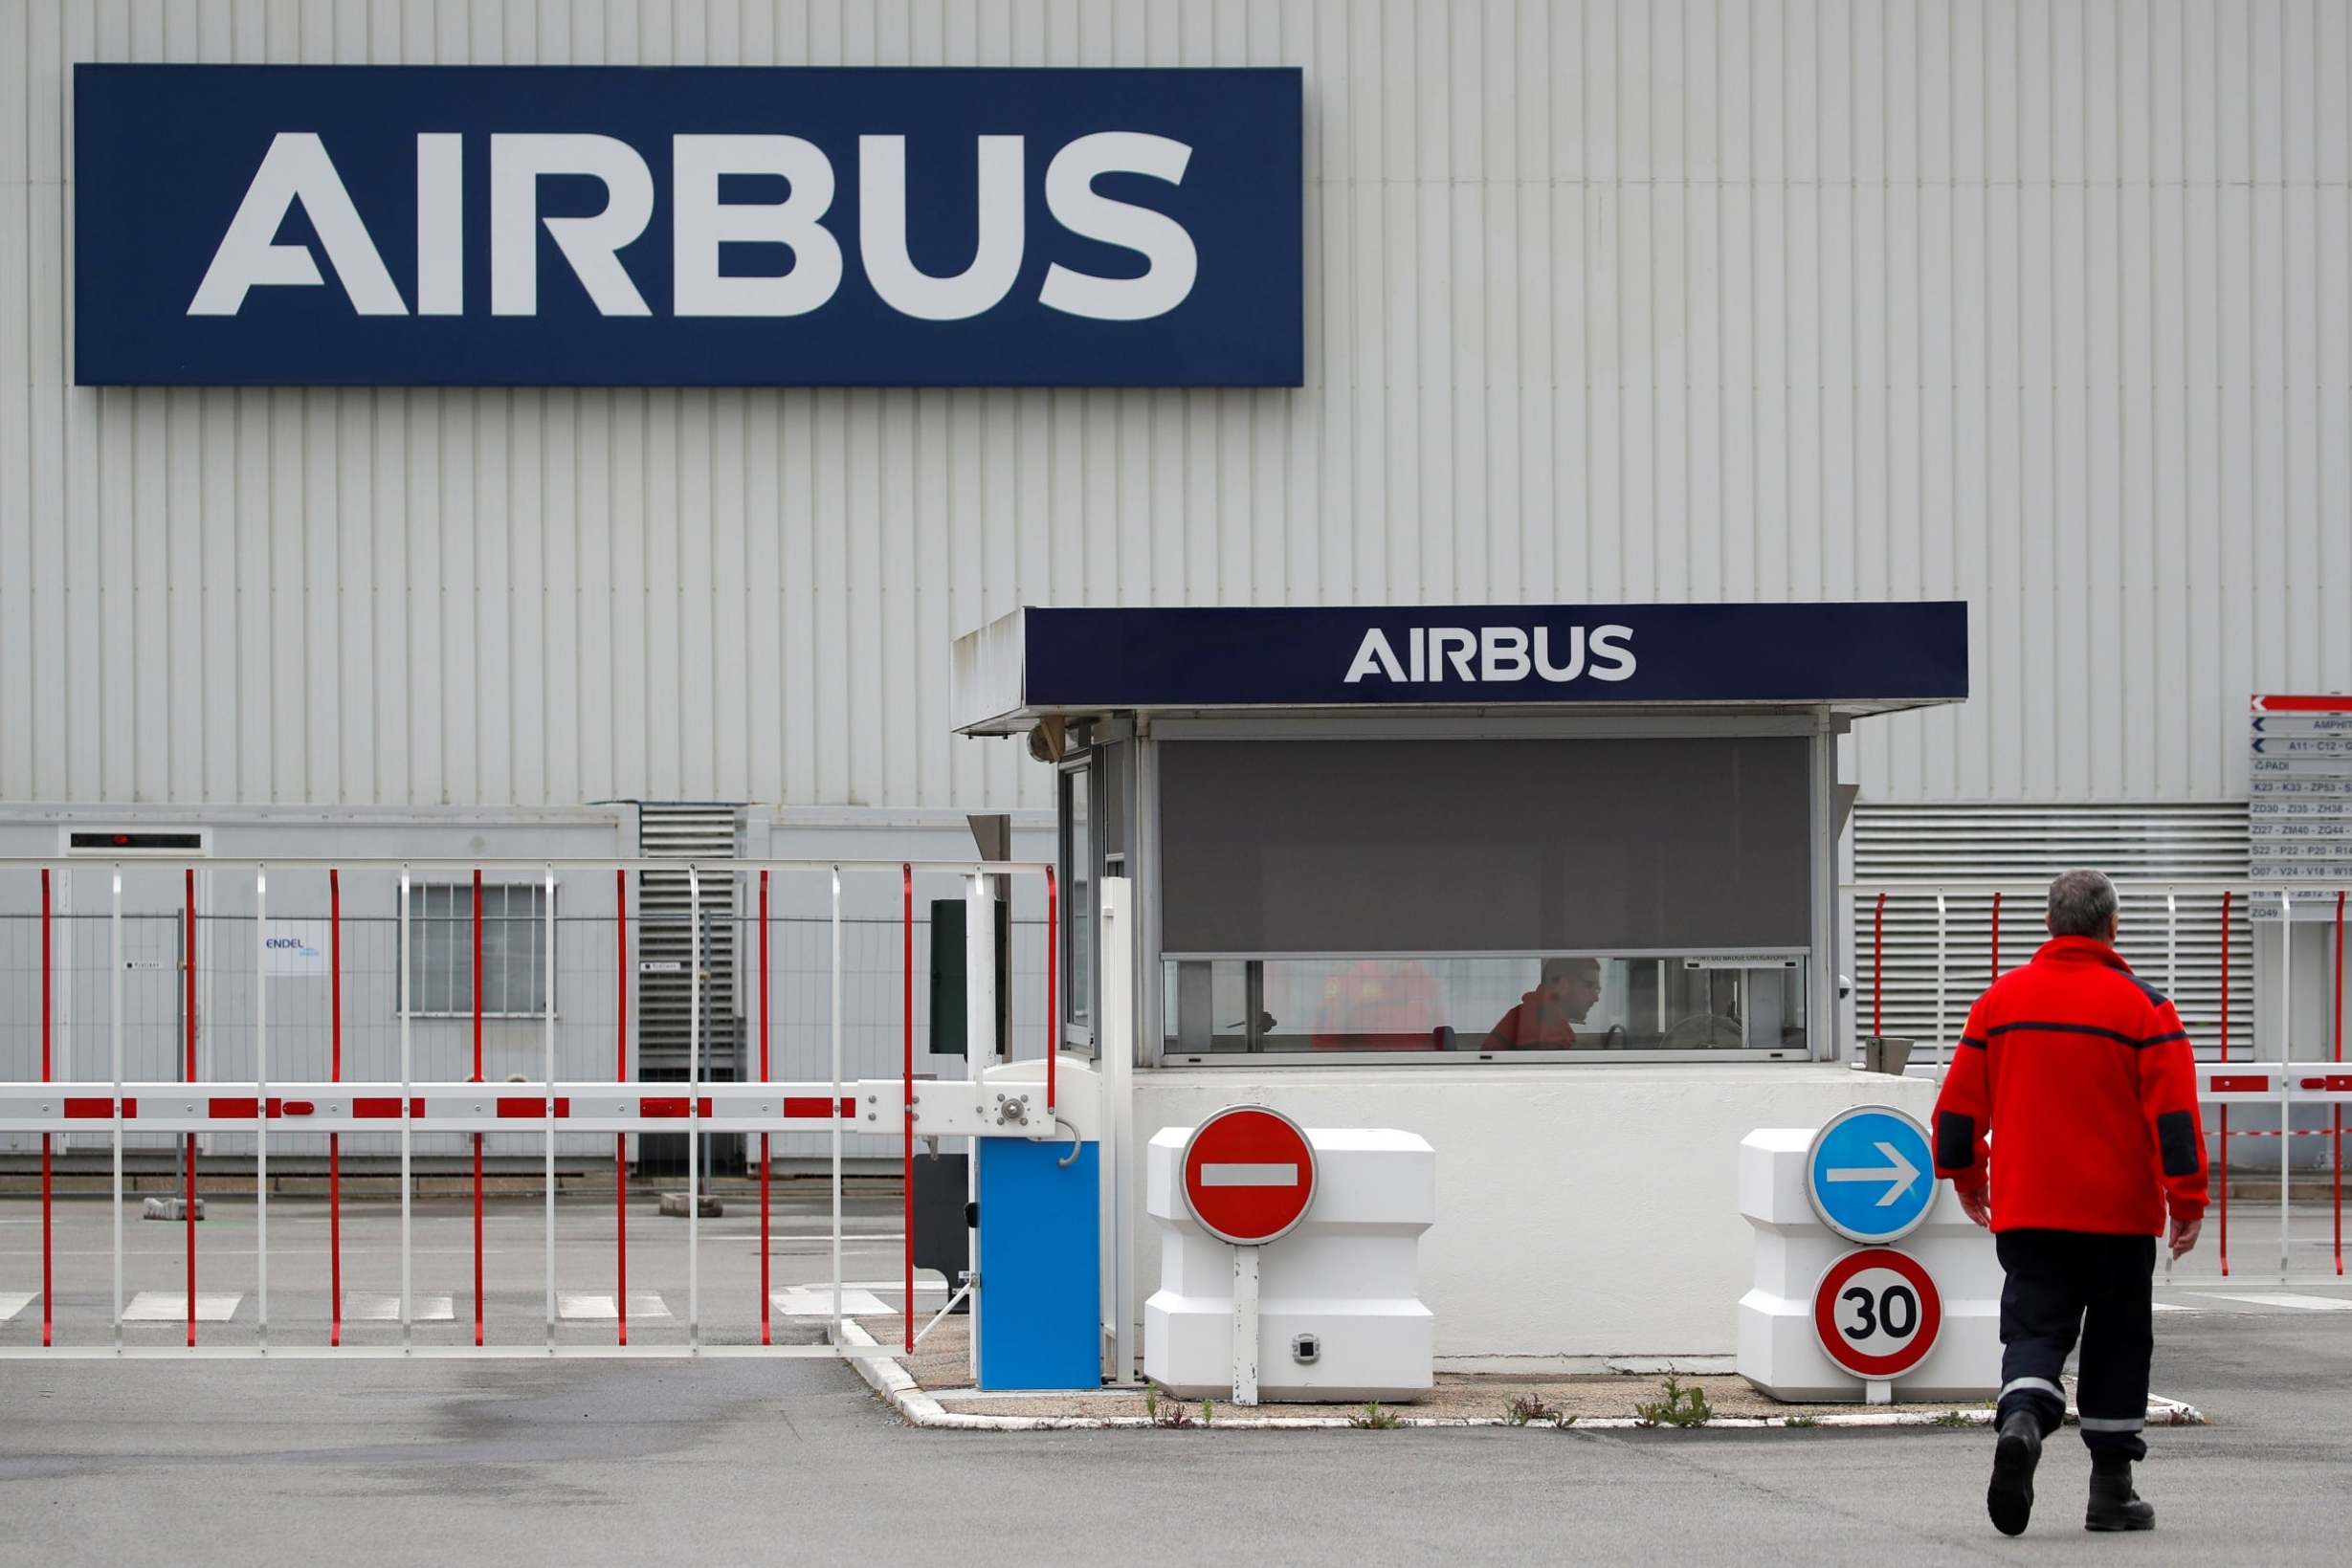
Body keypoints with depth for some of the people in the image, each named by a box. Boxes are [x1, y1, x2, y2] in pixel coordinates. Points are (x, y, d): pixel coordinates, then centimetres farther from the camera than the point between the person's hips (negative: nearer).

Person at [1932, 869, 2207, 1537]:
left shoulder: (2000, 999, 4)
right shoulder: (2141, 1006, -5)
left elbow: (1960, 1102, 10)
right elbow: (2174, 1111, -11)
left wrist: (1965, 1176, 25)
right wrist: (2188, 1200, -6)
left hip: (2024, 1209, 2)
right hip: (2118, 1215, -2)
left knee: (2034, 1329, 3)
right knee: (2116, 1344, 9)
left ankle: (2022, 1417, -28)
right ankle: (2111, 1492, 11)